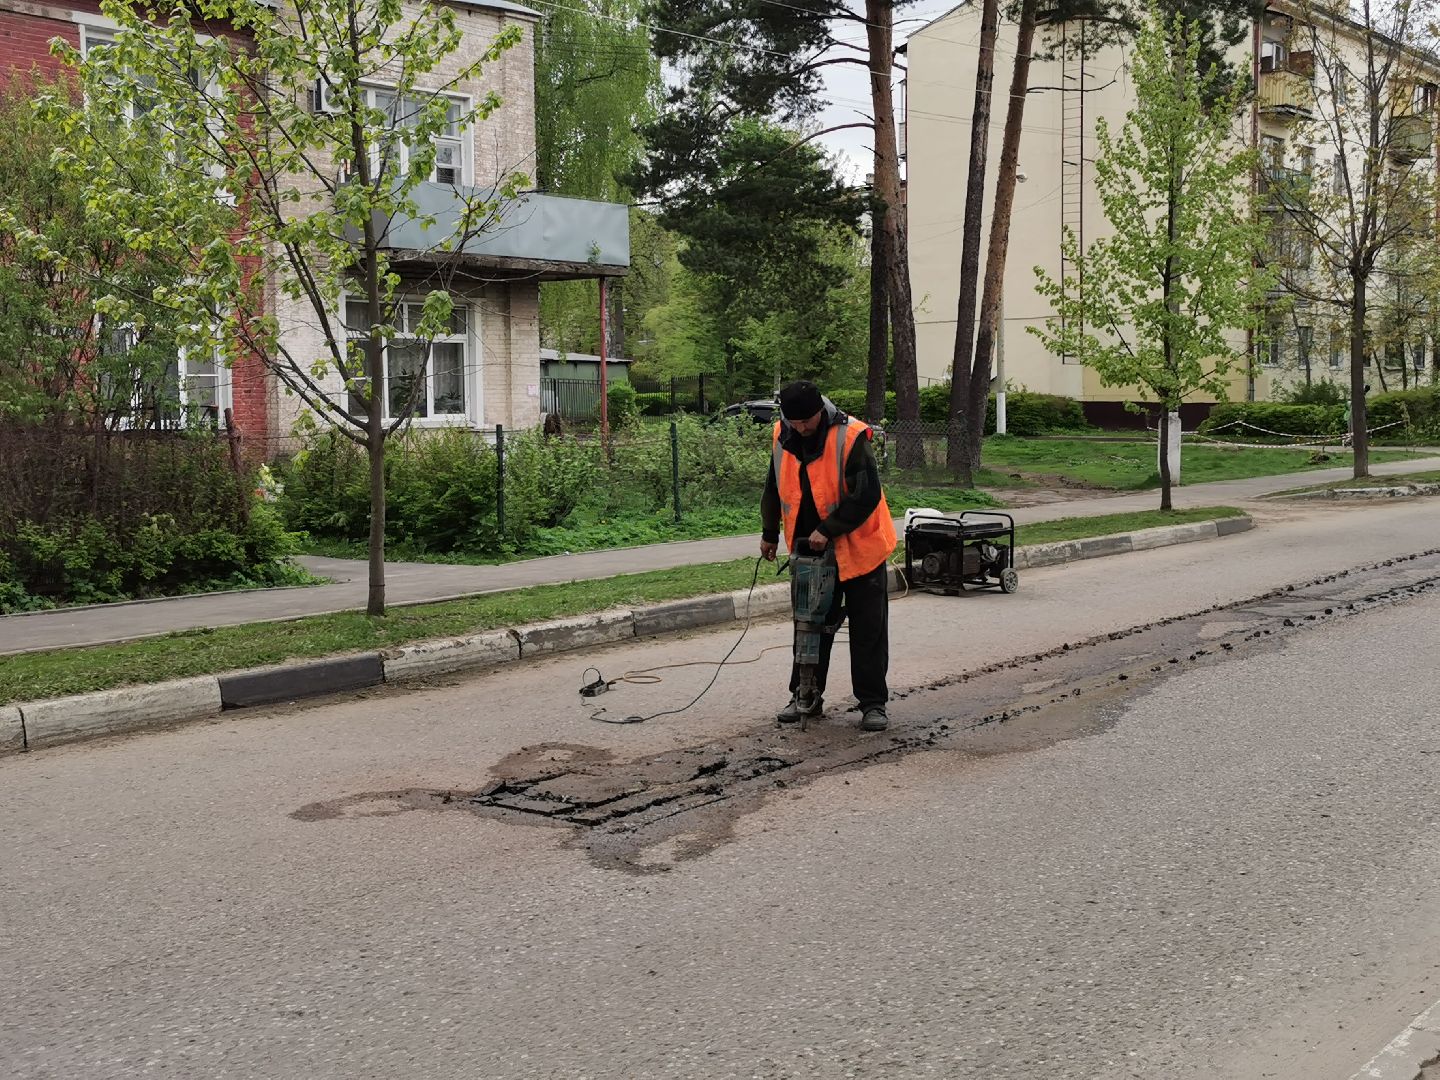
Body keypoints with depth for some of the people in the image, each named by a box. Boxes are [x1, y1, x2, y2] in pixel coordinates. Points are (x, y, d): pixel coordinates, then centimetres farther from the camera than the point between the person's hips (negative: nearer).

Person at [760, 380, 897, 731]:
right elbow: (774, 488, 12)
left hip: (859, 549, -5)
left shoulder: (850, 437, -22)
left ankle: (873, 703, 9)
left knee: (868, 630, 1)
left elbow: (866, 495, -24)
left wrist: (828, 530, -25)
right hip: (810, 552, 5)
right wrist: (770, 534, 16)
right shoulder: (783, 437, -3)